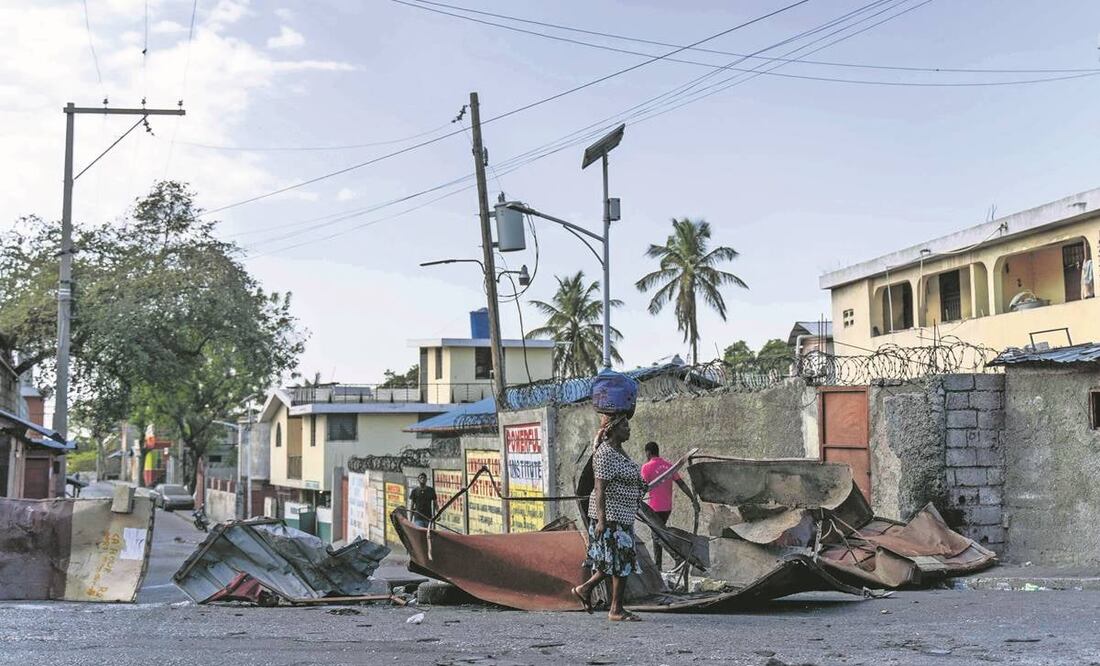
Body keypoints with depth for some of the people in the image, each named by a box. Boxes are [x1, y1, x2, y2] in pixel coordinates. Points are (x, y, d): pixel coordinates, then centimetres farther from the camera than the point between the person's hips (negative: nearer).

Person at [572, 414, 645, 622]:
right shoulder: (605, 454, -17)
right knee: (622, 560, -4)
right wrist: (601, 520, -24)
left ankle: (585, 589, 25)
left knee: (616, 560, 14)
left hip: (622, 515, 10)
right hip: (610, 514, -10)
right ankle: (616, 610, 5)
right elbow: (600, 488, -21)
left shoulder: (619, 451, 13)